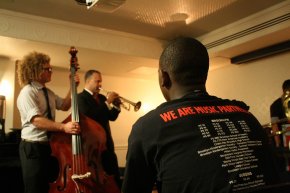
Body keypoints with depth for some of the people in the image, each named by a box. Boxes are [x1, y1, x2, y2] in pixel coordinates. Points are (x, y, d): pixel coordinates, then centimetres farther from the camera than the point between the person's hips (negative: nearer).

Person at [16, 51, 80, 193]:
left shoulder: (48, 92, 12)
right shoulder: (28, 92, -16)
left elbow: (64, 106, 14)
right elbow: (36, 120, -28)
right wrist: (63, 127, -38)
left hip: (49, 146, 9)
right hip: (33, 148, -9)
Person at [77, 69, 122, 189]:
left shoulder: (101, 97, 14)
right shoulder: (80, 97, -7)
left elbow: (111, 117, 13)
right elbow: (88, 116, -24)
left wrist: (116, 105, -5)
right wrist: (107, 102, -20)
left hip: (107, 143, 7)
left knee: (115, 176, 9)